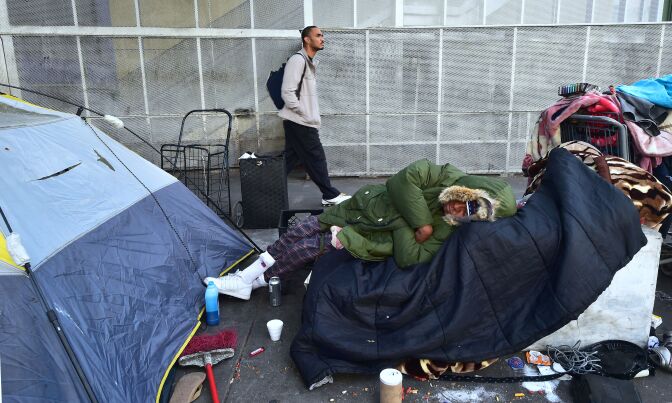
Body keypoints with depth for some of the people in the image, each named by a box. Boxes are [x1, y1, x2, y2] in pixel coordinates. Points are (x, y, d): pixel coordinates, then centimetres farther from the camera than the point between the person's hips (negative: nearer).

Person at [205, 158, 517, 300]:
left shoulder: (445, 230, -15)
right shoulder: (449, 177, -13)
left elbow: (408, 258, -20)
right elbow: (405, 179, -23)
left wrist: (404, 223, -25)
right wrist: (421, 222, -21)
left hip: (369, 237, -3)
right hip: (361, 204, 3)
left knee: (307, 249, -10)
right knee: (298, 232, -1)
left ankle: (248, 284, 9)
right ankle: (245, 276, 16)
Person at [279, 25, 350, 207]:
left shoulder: (311, 62, 17)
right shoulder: (298, 60, -14)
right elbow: (288, 92, -20)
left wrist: (310, 115, 13)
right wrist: (305, 114, -16)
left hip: (298, 123, 10)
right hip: (300, 123, -10)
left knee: (290, 159, 11)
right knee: (316, 159, -2)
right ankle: (330, 196, 8)